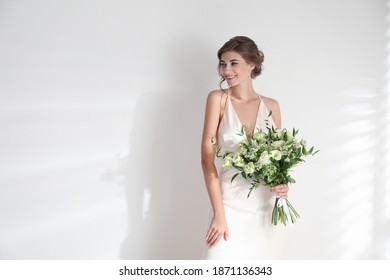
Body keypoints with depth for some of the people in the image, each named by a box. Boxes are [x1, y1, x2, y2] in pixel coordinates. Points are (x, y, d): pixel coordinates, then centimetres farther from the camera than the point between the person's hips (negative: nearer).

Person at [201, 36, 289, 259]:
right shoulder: (218, 99, -3)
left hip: (265, 208, 3)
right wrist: (219, 214, -15)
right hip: (230, 205, -3)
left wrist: (282, 183, -7)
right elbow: (207, 158, -9)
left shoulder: (271, 106, 5)